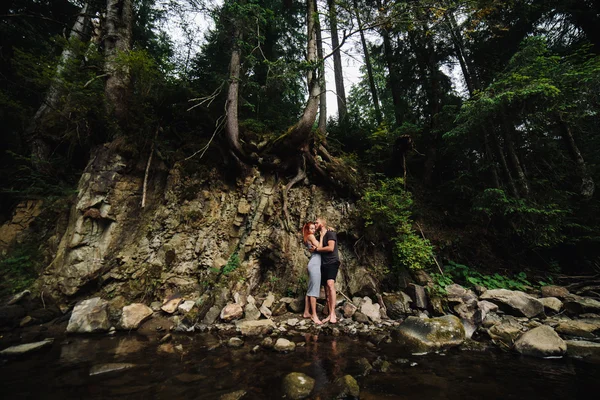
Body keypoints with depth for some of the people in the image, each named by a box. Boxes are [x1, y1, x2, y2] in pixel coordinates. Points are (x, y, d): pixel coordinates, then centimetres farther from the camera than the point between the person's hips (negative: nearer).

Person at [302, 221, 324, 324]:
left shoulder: (309, 237, 21)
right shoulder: (310, 236, -6)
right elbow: (320, 247, -11)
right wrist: (322, 236, -5)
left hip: (314, 264, 10)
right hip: (315, 264, -10)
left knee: (310, 289, 12)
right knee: (314, 289, -9)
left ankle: (306, 312, 19)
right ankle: (314, 315, -7)